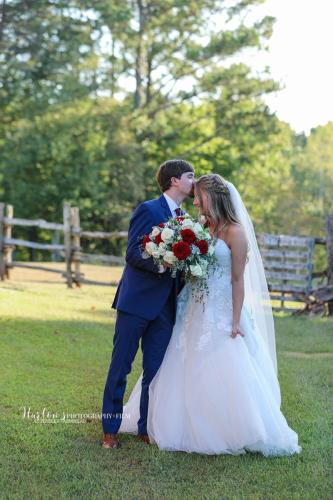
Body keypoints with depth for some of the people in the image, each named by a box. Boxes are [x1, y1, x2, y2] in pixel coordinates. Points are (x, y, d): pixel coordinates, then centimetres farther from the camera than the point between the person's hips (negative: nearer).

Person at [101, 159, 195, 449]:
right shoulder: (149, 210, -8)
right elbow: (133, 253, -14)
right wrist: (162, 263, -25)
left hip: (165, 306, 6)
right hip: (137, 301, -6)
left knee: (156, 370, 8)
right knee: (120, 366, 3)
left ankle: (146, 428, 20)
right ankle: (110, 429, 13)